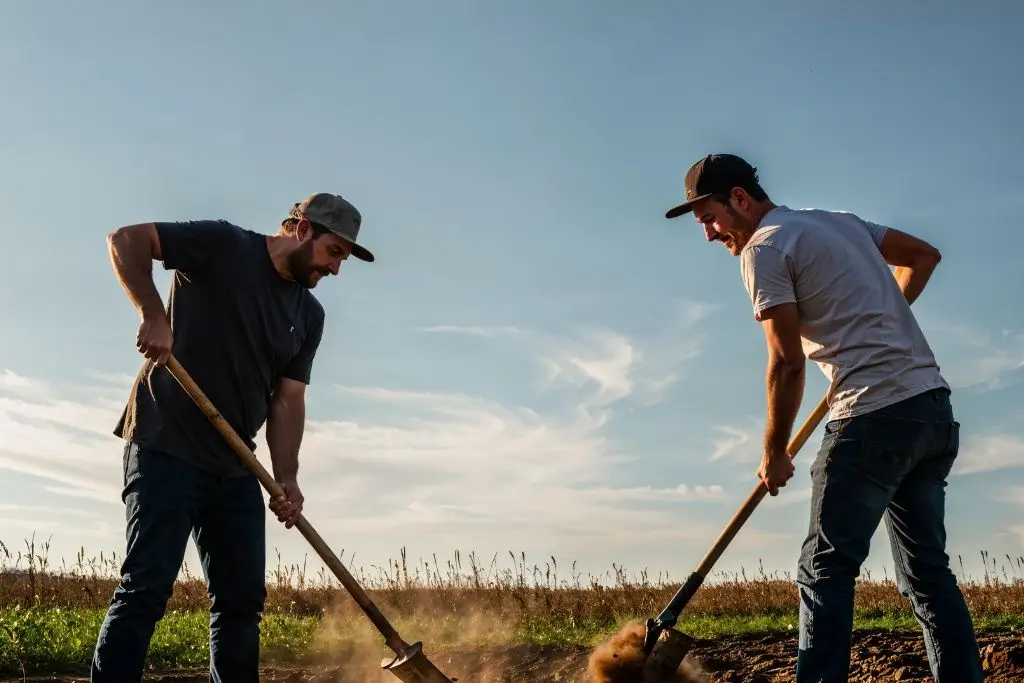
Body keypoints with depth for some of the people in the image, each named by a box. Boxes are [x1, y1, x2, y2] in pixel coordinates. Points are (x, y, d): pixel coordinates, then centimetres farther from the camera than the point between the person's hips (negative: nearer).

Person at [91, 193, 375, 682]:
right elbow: (126, 239, -8)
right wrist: (153, 314, -22)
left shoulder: (310, 316, 11)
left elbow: (288, 400, 6)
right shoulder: (225, 246, -6)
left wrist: (287, 481, -7)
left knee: (243, 598, 7)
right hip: (167, 448, -7)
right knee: (147, 589, -11)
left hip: (235, 468, 7)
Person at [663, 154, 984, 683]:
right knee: (928, 571, 12)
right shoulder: (841, 221, 20)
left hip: (875, 417, -8)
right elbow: (923, 255, 28)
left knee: (825, 569, -3)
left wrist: (774, 454, -1)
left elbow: (787, 365, -10)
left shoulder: (765, 248, -4)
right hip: (936, 409, 8)